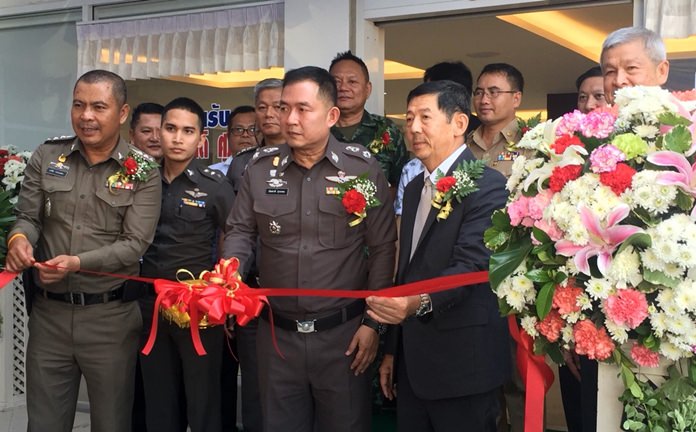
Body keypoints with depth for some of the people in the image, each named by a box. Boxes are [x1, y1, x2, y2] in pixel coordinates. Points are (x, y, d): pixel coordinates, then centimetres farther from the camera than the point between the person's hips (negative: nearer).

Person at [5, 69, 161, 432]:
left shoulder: (142, 171, -5)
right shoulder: (46, 157, 4)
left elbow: (135, 244, -11)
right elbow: (27, 217, 6)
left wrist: (78, 263, -25)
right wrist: (19, 238, -18)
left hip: (111, 317, -2)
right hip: (48, 312, 3)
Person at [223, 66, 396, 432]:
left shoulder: (362, 168, -6)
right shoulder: (260, 166, 3)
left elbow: (382, 249, -4)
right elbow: (240, 231, 10)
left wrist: (372, 322, -5)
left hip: (343, 333, -2)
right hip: (277, 332, 3)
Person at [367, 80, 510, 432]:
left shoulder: (486, 185, -11)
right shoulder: (414, 189, 14)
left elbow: (472, 264, -23)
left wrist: (420, 302, -40)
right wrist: (393, 351, 16)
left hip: (463, 365, -7)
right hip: (413, 362, 7)